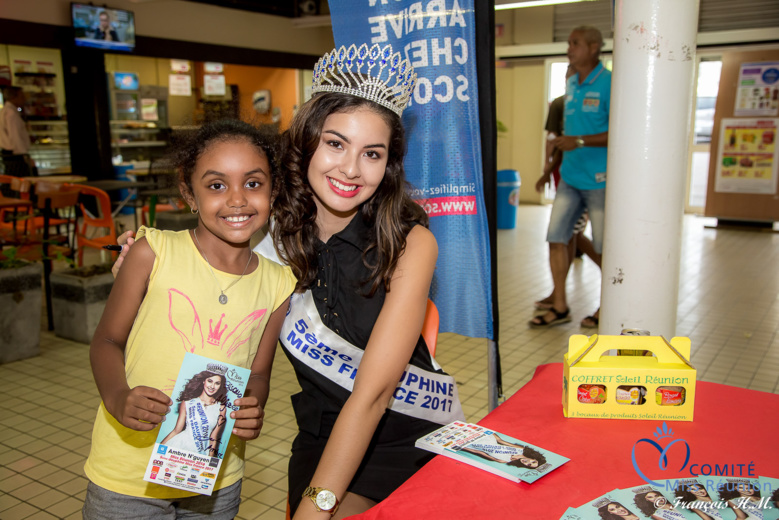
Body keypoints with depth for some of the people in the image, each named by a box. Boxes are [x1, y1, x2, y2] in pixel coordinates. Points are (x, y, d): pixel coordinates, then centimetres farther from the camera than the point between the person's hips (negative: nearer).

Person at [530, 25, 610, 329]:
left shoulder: (609, 84, -12)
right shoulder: (571, 85, 13)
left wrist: (580, 141, -23)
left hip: (599, 179, -7)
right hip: (570, 177, 7)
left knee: (603, 250, 4)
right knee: (556, 238, 3)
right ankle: (559, 308, 13)